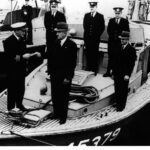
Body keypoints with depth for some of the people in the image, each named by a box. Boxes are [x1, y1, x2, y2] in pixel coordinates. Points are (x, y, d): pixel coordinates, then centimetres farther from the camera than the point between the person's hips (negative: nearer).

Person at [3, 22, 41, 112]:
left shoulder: (22, 39, 4)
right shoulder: (8, 41, -17)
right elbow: (9, 57, -21)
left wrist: (34, 54, -3)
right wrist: (22, 57, -26)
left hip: (21, 69, 6)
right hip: (12, 70, -6)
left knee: (21, 88, 16)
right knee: (12, 89, 5)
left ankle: (19, 104, 33)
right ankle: (11, 107, 18)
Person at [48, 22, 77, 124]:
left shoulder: (72, 45, -11)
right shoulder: (55, 43, 5)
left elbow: (73, 63, -12)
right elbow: (51, 57, 9)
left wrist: (68, 77, -14)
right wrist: (50, 71, 3)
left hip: (65, 77, -5)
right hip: (54, 75, 5)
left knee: (64, 97, 6)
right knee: (55, 96, 13)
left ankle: (63, 117, 20)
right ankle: (56, 113, 30)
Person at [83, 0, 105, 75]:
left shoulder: (100, 16, -2)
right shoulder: (86, 15, 9)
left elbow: (102, 28, -2)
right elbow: (85, 26, 14)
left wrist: (97, 35, -6)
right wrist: (87, 33, 5)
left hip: (95, 39, -3)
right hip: (87, 38, 3)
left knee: (95, 54, 0)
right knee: (88, 53, 7)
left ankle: (94, 69, 7)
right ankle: (88, 68, 17)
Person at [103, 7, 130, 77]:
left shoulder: (125, 21, 1)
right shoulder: (111, 20, 10)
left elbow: (127, 32, -1)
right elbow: (108, 30, 7)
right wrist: (113, 36, -6)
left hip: (120, 42, -2)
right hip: (111, 42, 2)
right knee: (111, 57, 6)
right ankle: (109, 72, 11)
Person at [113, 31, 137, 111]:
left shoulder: (131, 50, -11)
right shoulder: (119, 47, 6)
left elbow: (132, 64, -12)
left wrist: (127, 75, -17)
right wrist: (113, 70, 12)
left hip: (124, 75, -5)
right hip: (117, 73, 5)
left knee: (123, 91, 4)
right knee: (117, 90, 12)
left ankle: (121, 106, 16)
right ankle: (117, 104, 26)